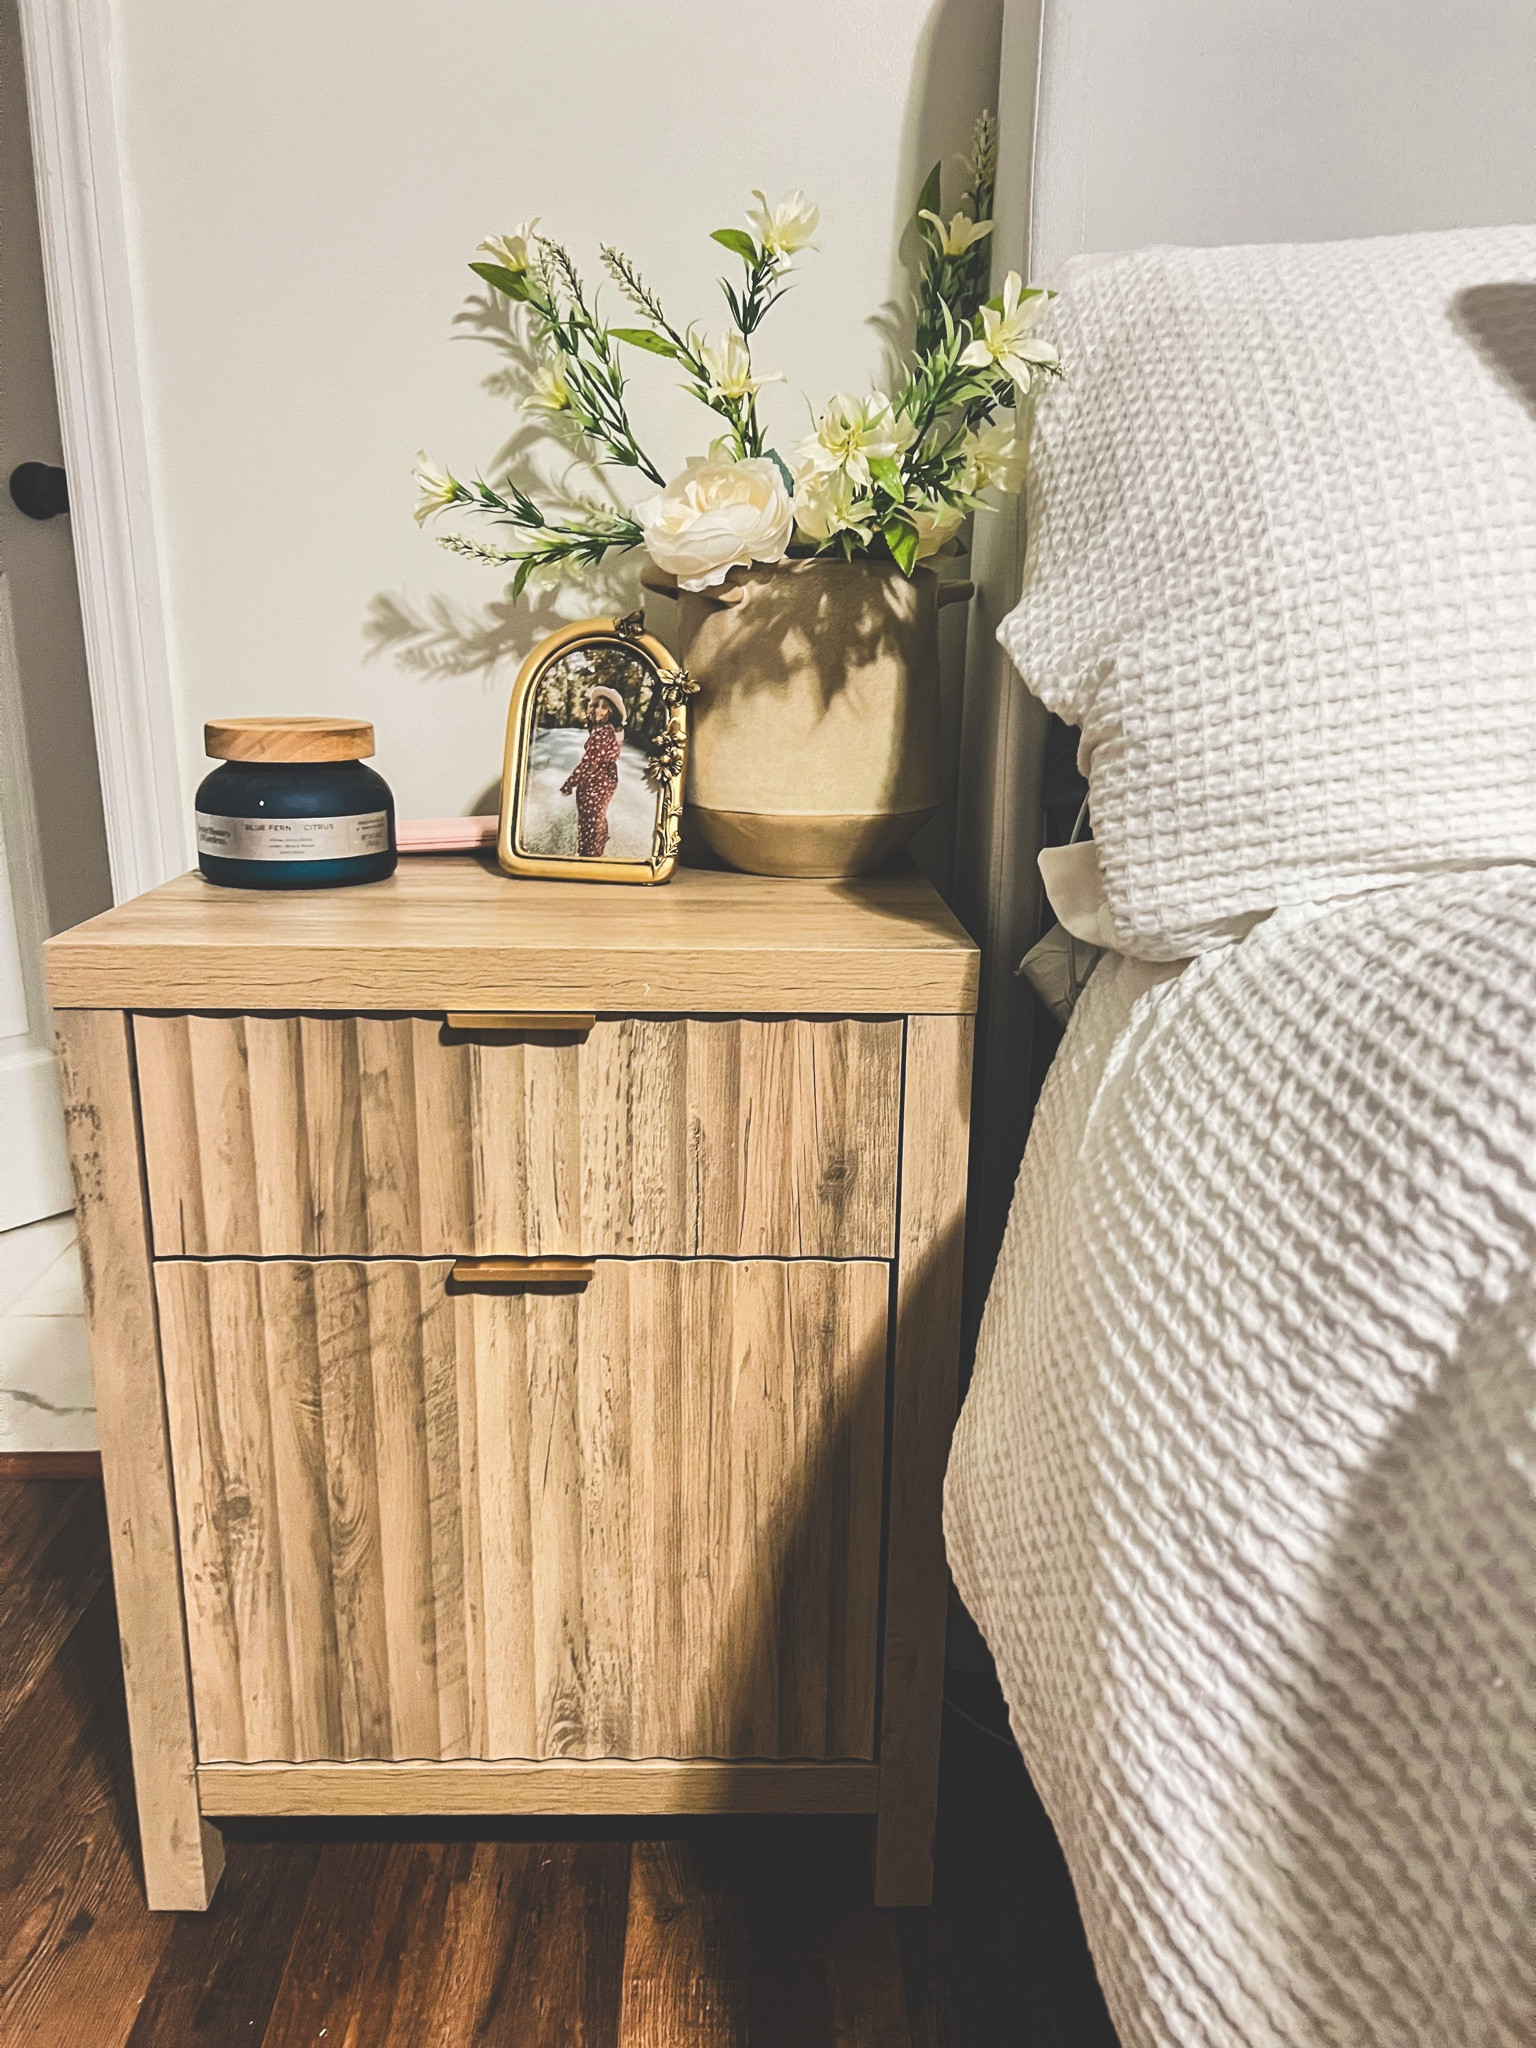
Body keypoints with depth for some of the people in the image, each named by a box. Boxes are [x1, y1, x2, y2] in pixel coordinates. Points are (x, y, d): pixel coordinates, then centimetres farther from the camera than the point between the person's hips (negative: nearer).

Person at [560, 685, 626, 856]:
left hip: (592, 784, -9)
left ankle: (587, 858, 11)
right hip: (608, 780, 9)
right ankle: (597, 856, 34)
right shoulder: (616, 730, 1)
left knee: (588, 823, 2)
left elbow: (587, 763, -24)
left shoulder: (601, 733, -26)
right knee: (599, 819, 21)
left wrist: (568, 785, -17)